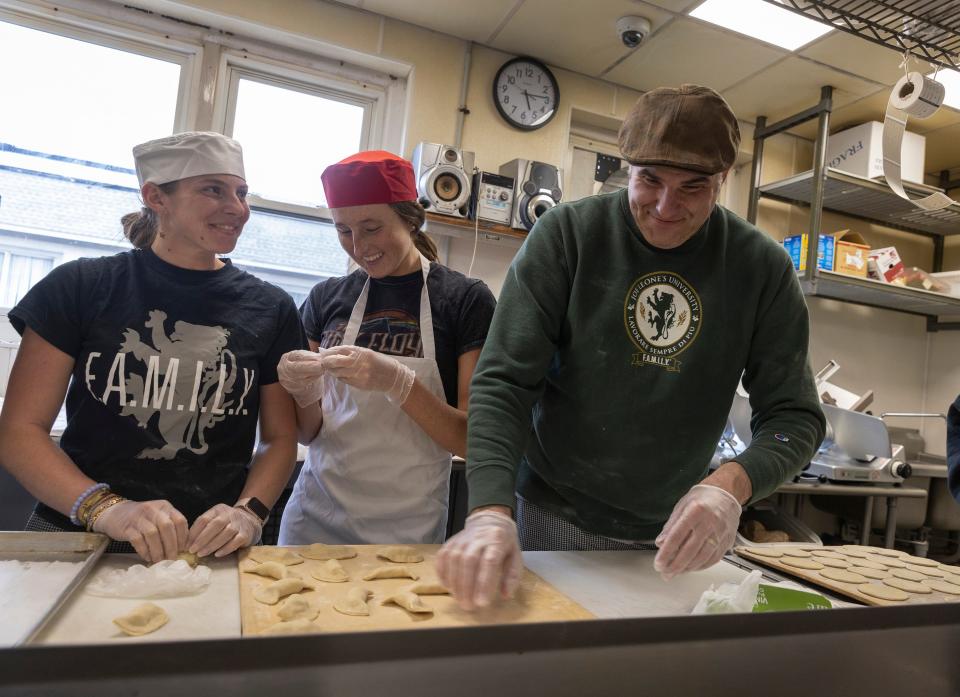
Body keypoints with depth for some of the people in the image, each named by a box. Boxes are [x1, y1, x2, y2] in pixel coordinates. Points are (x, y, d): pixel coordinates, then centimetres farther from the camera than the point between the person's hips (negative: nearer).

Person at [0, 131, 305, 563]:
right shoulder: (81, 287, -1)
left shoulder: (270, 310, 2)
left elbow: (280, 439, 5)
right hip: (78, 542, -1)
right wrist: (104, 508, -17)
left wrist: (248, 512, -13)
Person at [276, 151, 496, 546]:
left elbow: (474, 439, -11)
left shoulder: (466, 300, -8)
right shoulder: (326, 298, 2)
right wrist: (305, 393, -14)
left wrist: (397, 382, -25)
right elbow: (309, 433, 7)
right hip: (314, 516, 3)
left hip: (408, 530, -3)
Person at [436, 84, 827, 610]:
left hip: (672, 534, 3)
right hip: (553, 517, -2)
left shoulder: (763, 268, -7)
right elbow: (503, 383, -18)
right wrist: (491, 511, -32)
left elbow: (795, 415, -6)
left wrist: (730, 485, -27)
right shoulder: (566, 235, -14)